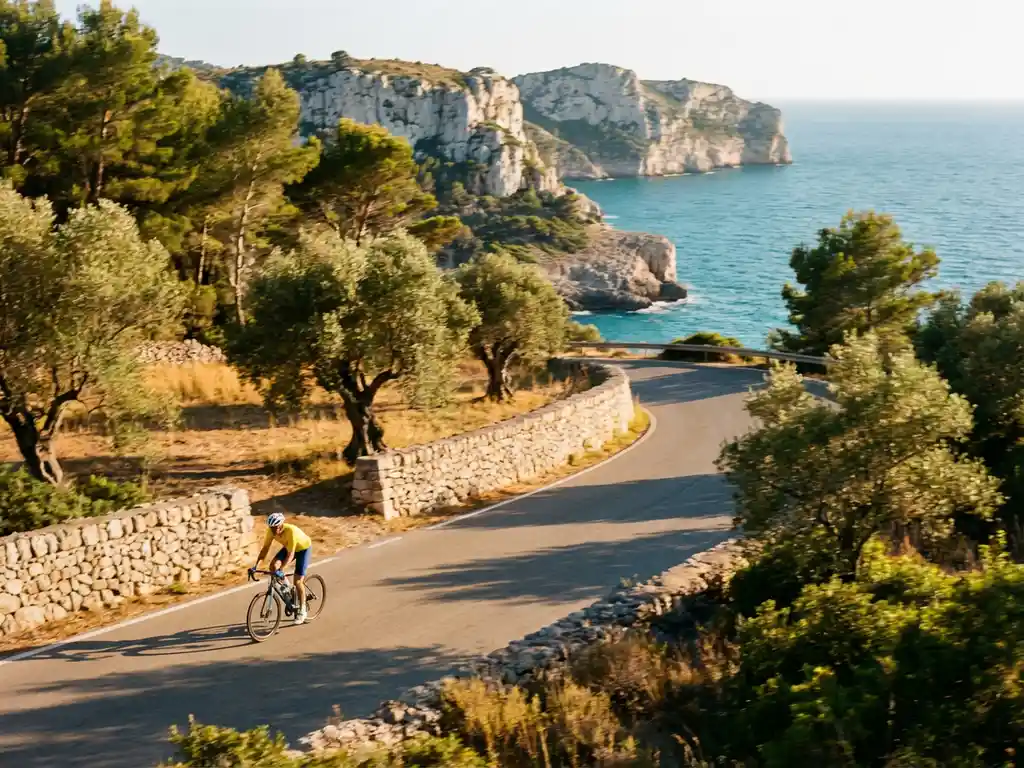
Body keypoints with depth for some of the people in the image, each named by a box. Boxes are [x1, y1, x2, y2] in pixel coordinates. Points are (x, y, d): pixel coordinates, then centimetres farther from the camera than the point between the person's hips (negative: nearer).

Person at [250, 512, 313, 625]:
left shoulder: (291, 531, -40)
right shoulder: (271, 530, -23)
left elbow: (290, 554, -40)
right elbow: (265, 548, -18)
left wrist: (280, 570, -50)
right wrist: (256, 566, -27)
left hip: (303, 548, -6)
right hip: (288, 547, 6)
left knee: (297, 581, -11)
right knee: (274, 566, -18)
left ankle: (302, 611, 5)